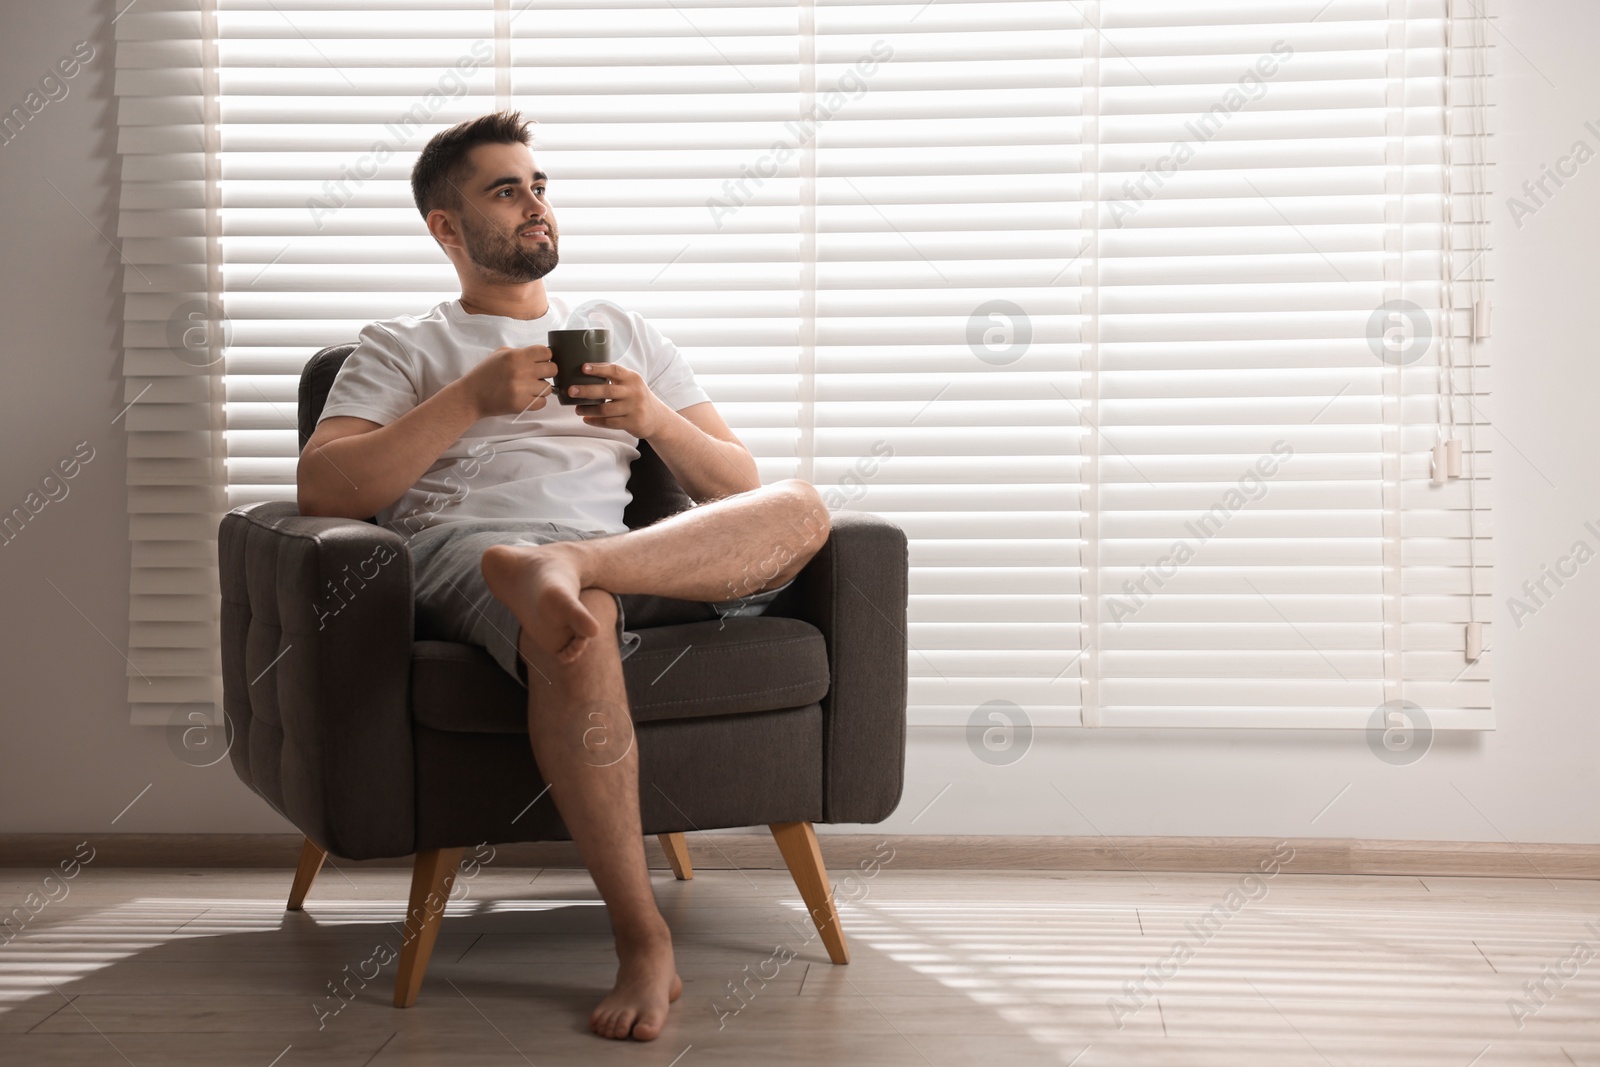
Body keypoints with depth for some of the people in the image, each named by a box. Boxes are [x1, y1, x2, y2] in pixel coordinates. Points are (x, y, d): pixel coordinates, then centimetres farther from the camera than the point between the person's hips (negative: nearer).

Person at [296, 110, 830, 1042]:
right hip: (466, 551, -3)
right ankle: (644, 945, -38)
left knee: (798, 510, -26)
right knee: (574, 622, -42)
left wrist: (656, 418, 2)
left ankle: (566, 564, -46)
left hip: (638, 557, 4)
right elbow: (322, 486, 5)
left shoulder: (627, 334, 32)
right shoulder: (402, 349, 23)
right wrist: (472, 397, -2)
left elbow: (736, 487, 24)